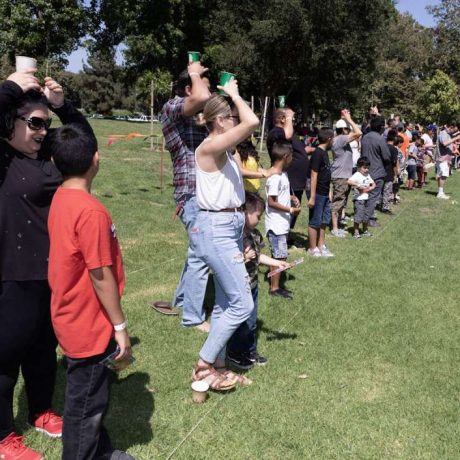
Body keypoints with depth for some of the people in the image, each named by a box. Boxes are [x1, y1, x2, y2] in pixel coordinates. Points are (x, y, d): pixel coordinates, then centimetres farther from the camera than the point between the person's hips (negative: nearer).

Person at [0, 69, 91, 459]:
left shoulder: (47, 154, 7)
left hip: (54, 274, 8)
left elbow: (84, 135, 18)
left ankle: (42, 413, 44)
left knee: (45, 349, 23)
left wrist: (62, 104, 2)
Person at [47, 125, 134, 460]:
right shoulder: (90, 210, -26)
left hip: (74, 318, 9)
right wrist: (120, 326, -13)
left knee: (90, 395, 24)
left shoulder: (60, 199, 2)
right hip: (89, 325, -9)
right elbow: (100, 275, -23)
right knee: (86, 403, 10)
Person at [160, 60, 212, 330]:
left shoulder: (195, 116, 19)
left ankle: (183, 298, 35)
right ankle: (193, 316, 7)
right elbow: (201, 98, -28)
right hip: (193, 192, -10)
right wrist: (195, 73, -11)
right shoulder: (172, 106, -9)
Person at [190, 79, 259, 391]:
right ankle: (203, 366, 7)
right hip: (216, 229, -10)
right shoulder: (209, 148, -18)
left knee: (226, 303, 15)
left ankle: (217, 365, 27)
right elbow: (252, 122, -25)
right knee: (242, 304, -6)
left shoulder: (225, 148, 10)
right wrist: (234, 95, -12)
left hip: (231, 226, 10)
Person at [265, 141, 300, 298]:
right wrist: (290, 210, -17)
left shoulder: (282, 173, 9)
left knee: (280, 255, 15)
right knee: (280, 256, -2)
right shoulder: (275, 177, -21)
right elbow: (271, 202, -22)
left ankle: (276, 285, 25)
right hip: (276, 224, -10)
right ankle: (274, 288, 8)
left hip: (282, 223, 10)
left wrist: (292, 197, 6)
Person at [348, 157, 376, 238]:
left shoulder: (367, 175, 12)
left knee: (366, 215, 15)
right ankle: (356, 232, 0)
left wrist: (369, 189, -2)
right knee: (358, 215, -9)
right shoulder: (357, 175, -12)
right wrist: (359, 186, -28)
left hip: (366, 199, 8)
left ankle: (365, 231, 29)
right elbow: (349, 181, -29)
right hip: (358, 199, -8)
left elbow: (373, 184, 19)